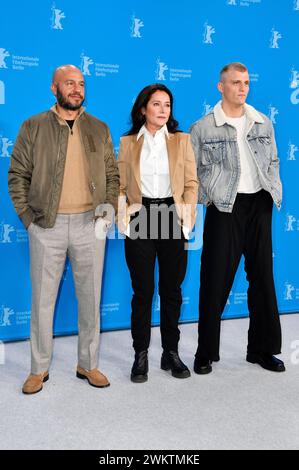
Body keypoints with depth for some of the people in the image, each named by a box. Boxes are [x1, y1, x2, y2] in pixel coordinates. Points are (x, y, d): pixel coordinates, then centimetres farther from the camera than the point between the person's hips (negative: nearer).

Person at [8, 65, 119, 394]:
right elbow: (17, 176, 3)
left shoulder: (99, 129, 10)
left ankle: (88, 364, 24)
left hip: (90, 224, 2)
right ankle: (39, 369, 22)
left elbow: (112, 175, 12)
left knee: (90, 298, 8)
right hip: (47, 226, -1)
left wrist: (109, 211, 1)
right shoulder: (33, 127, 3)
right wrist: (27, 217, -3)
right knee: (42, 299, 6)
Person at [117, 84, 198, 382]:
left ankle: (171, 353, 21)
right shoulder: (128, 142, 7)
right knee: (143, 290, 3)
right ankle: (141, 355, 16)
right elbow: (120, 185, 7)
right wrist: (123, 214, -8)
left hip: (172, 219, 1)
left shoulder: (182, 140, 8)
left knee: (171, 289, 7)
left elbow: (191, 183, 5)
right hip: (140, 220, -1)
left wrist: (188, 218, -5)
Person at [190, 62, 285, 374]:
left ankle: (261, 349, 25)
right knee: (216, 281, -1)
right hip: (225, 207, -4)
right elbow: (191, 171, 1)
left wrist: (274, 192, 5)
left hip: (259, 205, 4)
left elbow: (273, 163, 17)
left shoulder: (263, 124, 12)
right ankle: (206, 353, 14)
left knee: (262, 276, 9)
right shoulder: (203, 128, 0)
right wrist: (207, 199, -8)